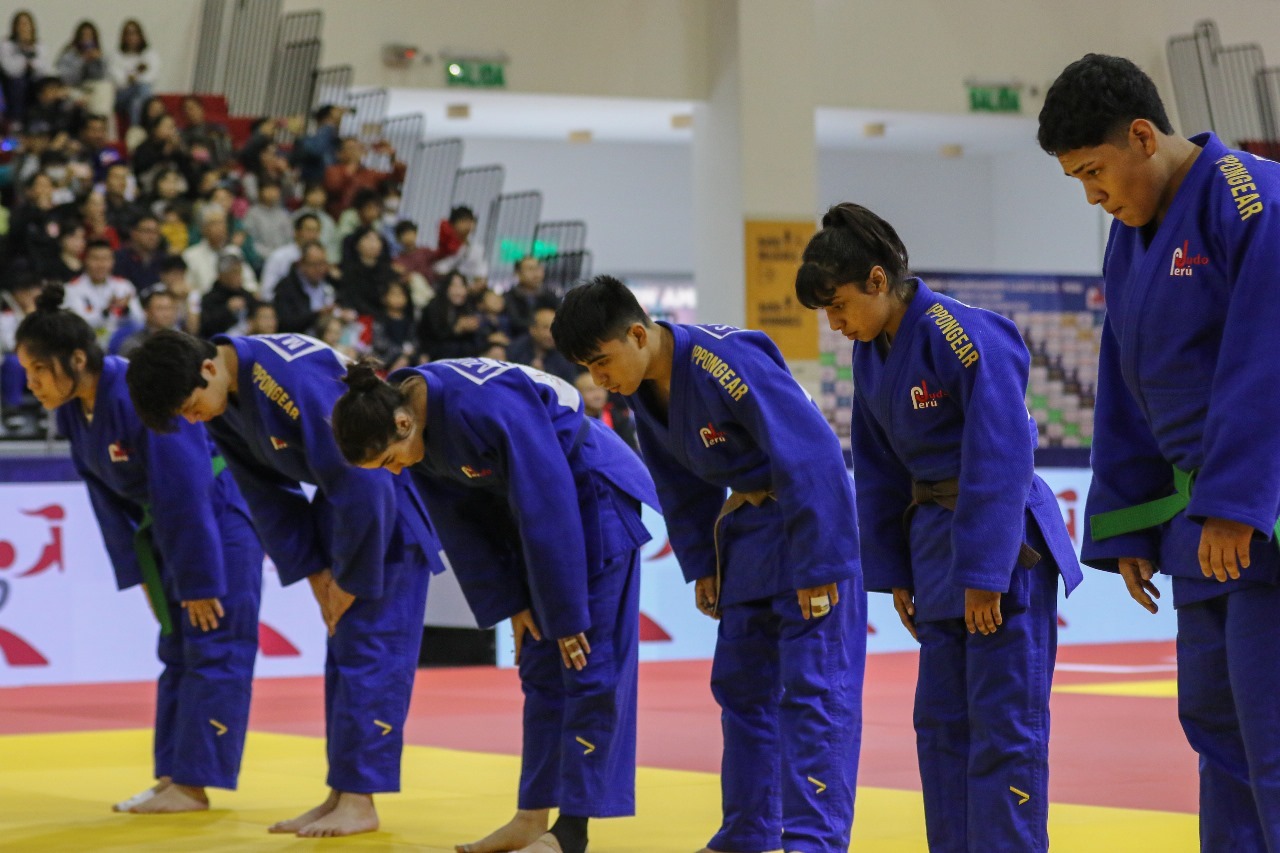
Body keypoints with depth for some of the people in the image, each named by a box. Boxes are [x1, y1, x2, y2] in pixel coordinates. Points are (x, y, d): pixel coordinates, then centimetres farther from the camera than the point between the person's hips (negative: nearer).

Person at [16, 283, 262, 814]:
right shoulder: (72, 411, -4)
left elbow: (183, 498, -27)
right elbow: (108, 498, 5)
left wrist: (199, 583, -22)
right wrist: (141, 573, 4)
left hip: (219, 524, -9)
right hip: (168, 532, 9)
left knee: (212, 654, -5)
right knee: (176, 649, 12)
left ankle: (192, 784, -4)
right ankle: (172, 777, 17)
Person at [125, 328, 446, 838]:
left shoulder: (293, 381, -32)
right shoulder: (223, 402, -5)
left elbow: (360, 487, -29)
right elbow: (266, 490, 3)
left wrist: (350, 579, -19)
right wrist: (314, 570, -2)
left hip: (390, 508, -9)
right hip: (342, 506, 9)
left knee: (370, 652, -8)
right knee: (341, 650, 10)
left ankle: (359, 800, -3)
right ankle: (340, 794, 16)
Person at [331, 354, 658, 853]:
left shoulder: (486, 410, -34)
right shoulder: (412, 418, -9)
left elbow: (545, 512, -29)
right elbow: (463, 522, 0)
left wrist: (567, 615, -21)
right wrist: (510, 602, -1)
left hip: (596, 501, -8)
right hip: (537, 507, 8)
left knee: (588, 668, -6)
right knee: (541, 671, 10)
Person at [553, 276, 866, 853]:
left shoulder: (729, 364, -27)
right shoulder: (643, 388, -1)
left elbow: (810, 460, -27)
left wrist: (817, 570, -24)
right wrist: (701, 565, 10)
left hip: (810, 525, -9)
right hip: (748, 528, 9)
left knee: (812, 687, -10)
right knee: (739, 685, 15)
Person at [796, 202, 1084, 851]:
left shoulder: (967, 338, -20)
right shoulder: (871, 352, 6)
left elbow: (1000, 462, -22)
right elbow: (878, 473, 12)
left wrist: (984, 573, -21)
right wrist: (895, 573, 11)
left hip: (1003, 542, -9)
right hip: (937, 547, 9)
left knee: (1003, 724, -6)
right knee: (940, 722, 12)